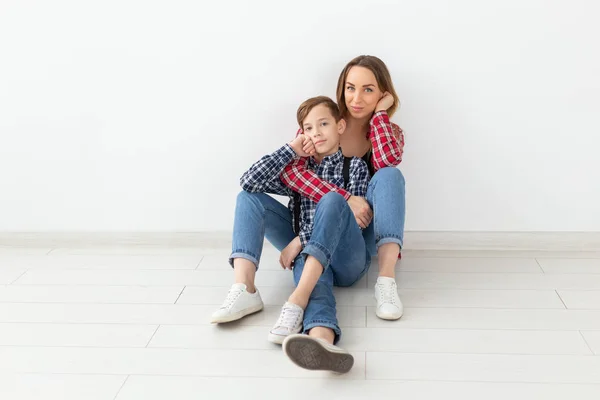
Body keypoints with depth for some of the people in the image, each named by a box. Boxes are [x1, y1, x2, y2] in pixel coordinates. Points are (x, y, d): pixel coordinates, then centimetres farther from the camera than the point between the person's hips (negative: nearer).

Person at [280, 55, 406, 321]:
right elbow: (290, 170, -20)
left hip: (363, 231, -1)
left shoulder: (391, 133, 2)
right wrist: (345, 199, -30)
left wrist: (379, 112, -13)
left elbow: (387, 162, -26)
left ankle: (386, 279, -45)